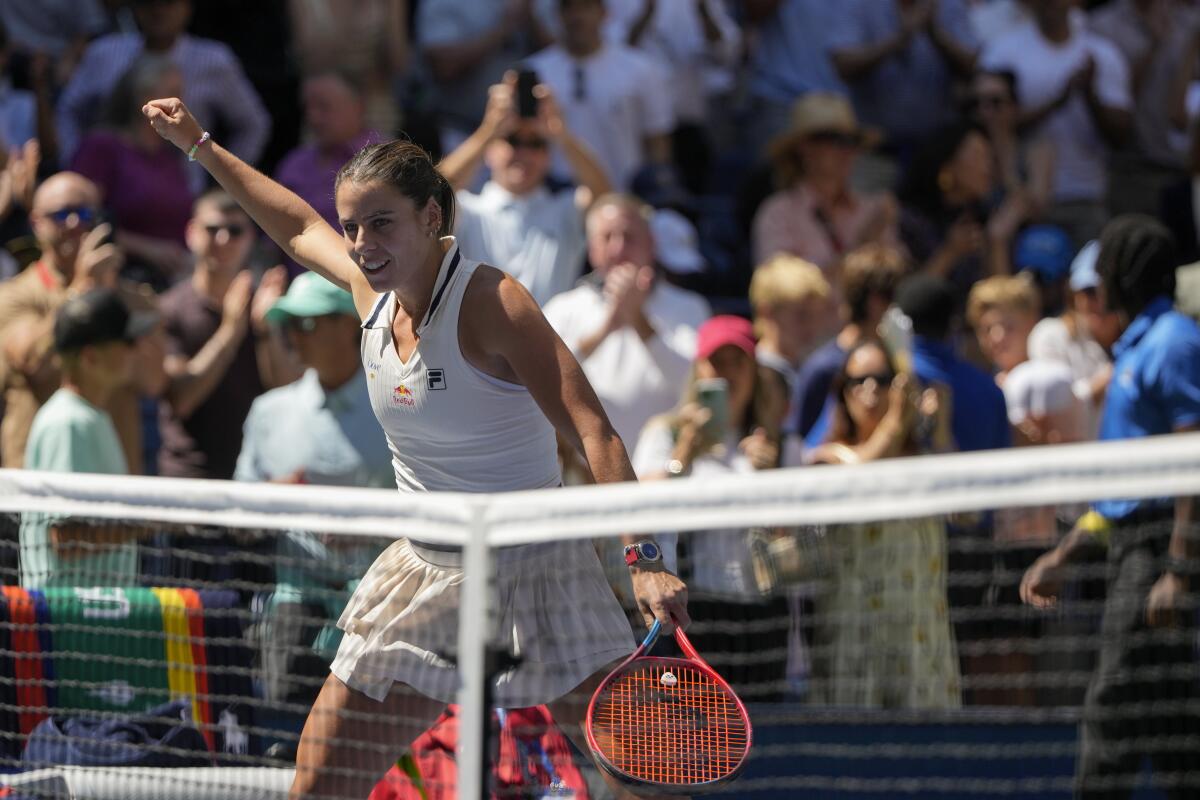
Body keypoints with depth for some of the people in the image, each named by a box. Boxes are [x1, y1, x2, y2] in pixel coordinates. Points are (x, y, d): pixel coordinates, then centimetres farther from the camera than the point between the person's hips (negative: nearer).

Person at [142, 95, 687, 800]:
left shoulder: (488, 302, -18)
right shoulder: (374, 290, 1)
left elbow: (594, 434, -26)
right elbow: (300, 225, 25)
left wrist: (645, 560, -36)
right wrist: (201, 145, 31)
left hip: (530, 568, -6)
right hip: (424, 574, 6)